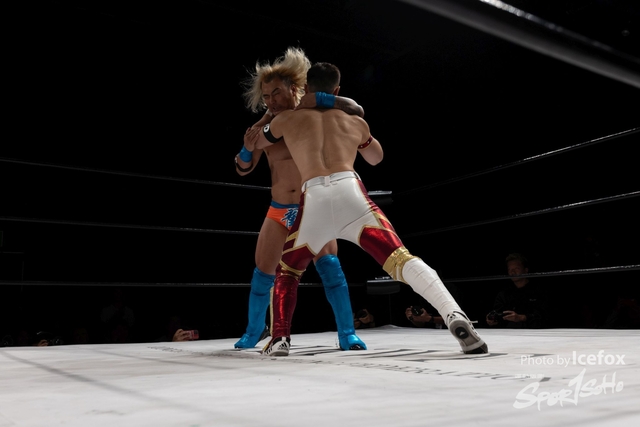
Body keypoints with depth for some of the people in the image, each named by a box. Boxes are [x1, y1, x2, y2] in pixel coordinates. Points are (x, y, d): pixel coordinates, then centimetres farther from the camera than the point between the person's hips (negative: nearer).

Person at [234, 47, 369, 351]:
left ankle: (347, 334, -4)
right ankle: (255, 330, 29)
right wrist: (248, 147, -20)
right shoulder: (267, 124, -2)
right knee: (262, 273, 7)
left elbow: (356, 111, -13)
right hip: (279, 211, 3)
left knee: (329, 265, -15)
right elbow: (243, 170, 3)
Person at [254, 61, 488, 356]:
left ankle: (279, 340, 14)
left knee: (287, 270, 23)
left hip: (314, 199, 0)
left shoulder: (287, 119, 25)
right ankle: (456, 317, -25)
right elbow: (376, 158, 47)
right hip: (350, 192, 0)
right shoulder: (355, 122, 28)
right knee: (400, 259, -7)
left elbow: (252, 143, 44)